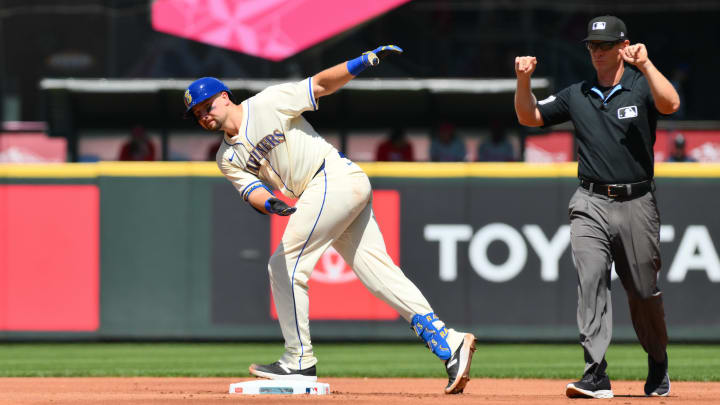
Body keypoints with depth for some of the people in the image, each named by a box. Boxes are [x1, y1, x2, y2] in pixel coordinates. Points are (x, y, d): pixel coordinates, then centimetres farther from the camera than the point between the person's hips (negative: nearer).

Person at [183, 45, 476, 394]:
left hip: (335, 178, -8)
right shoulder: (228, 158, 16)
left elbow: (321, 84, -4)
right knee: (378, 273, -2)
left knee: (285, 266, -8)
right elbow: (253, 192, 2)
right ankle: (449, 344, -9)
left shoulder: (268, 103, -2)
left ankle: (299, 360, -1)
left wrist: (367, 60, -17)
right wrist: (270, 203, -22)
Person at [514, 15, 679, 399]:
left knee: (643, 292, 8)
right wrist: (523, 80, -4)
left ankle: (658, 366, 31)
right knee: (591, 280, -16)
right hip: (591, 205, 2)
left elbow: (670, 104, -20)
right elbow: (529, 117, 13)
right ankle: (596, 375, -22)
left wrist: (645, 64, -26)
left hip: (637, 205, -2)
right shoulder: (576, 95, 11)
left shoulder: (641, 86, 1)